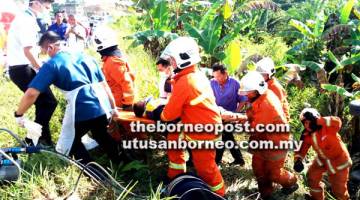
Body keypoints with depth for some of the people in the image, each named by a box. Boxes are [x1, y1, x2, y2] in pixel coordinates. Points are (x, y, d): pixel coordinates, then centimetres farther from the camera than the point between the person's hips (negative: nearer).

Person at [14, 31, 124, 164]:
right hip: (102, 107, 6)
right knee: (102, 136, 33)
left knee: (72, 143, 21)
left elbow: (31, 94, -6)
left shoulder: (52, 64, 2)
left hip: (81, 110, -6)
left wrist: (19, 114, 10)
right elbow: (104, 84, 21)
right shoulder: (85, 56, 19)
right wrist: (113, 108, 29)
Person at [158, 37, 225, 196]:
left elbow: (170, 114, -16)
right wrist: (167, 109, 9)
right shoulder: (198, 76, 3)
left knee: (205, 168, 4)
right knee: (173, 138, 22)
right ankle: (176, 178, 34)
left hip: (203, 133, -10)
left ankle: (219, 194, 24)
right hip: (208, 126, 10)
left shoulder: (184, 82, -25)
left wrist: (161, 115, 5)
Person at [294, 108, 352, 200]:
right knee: (312, 176, 15)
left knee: (339, 189, 3)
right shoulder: (307, 135, -11)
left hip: (339, 159, -6)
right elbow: (302, 147, -6)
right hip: (322, 159, 7)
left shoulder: (326, 128, -30)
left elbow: (337, 122, -49)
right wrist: (298, 160, -22)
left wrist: (318, 121, -50)